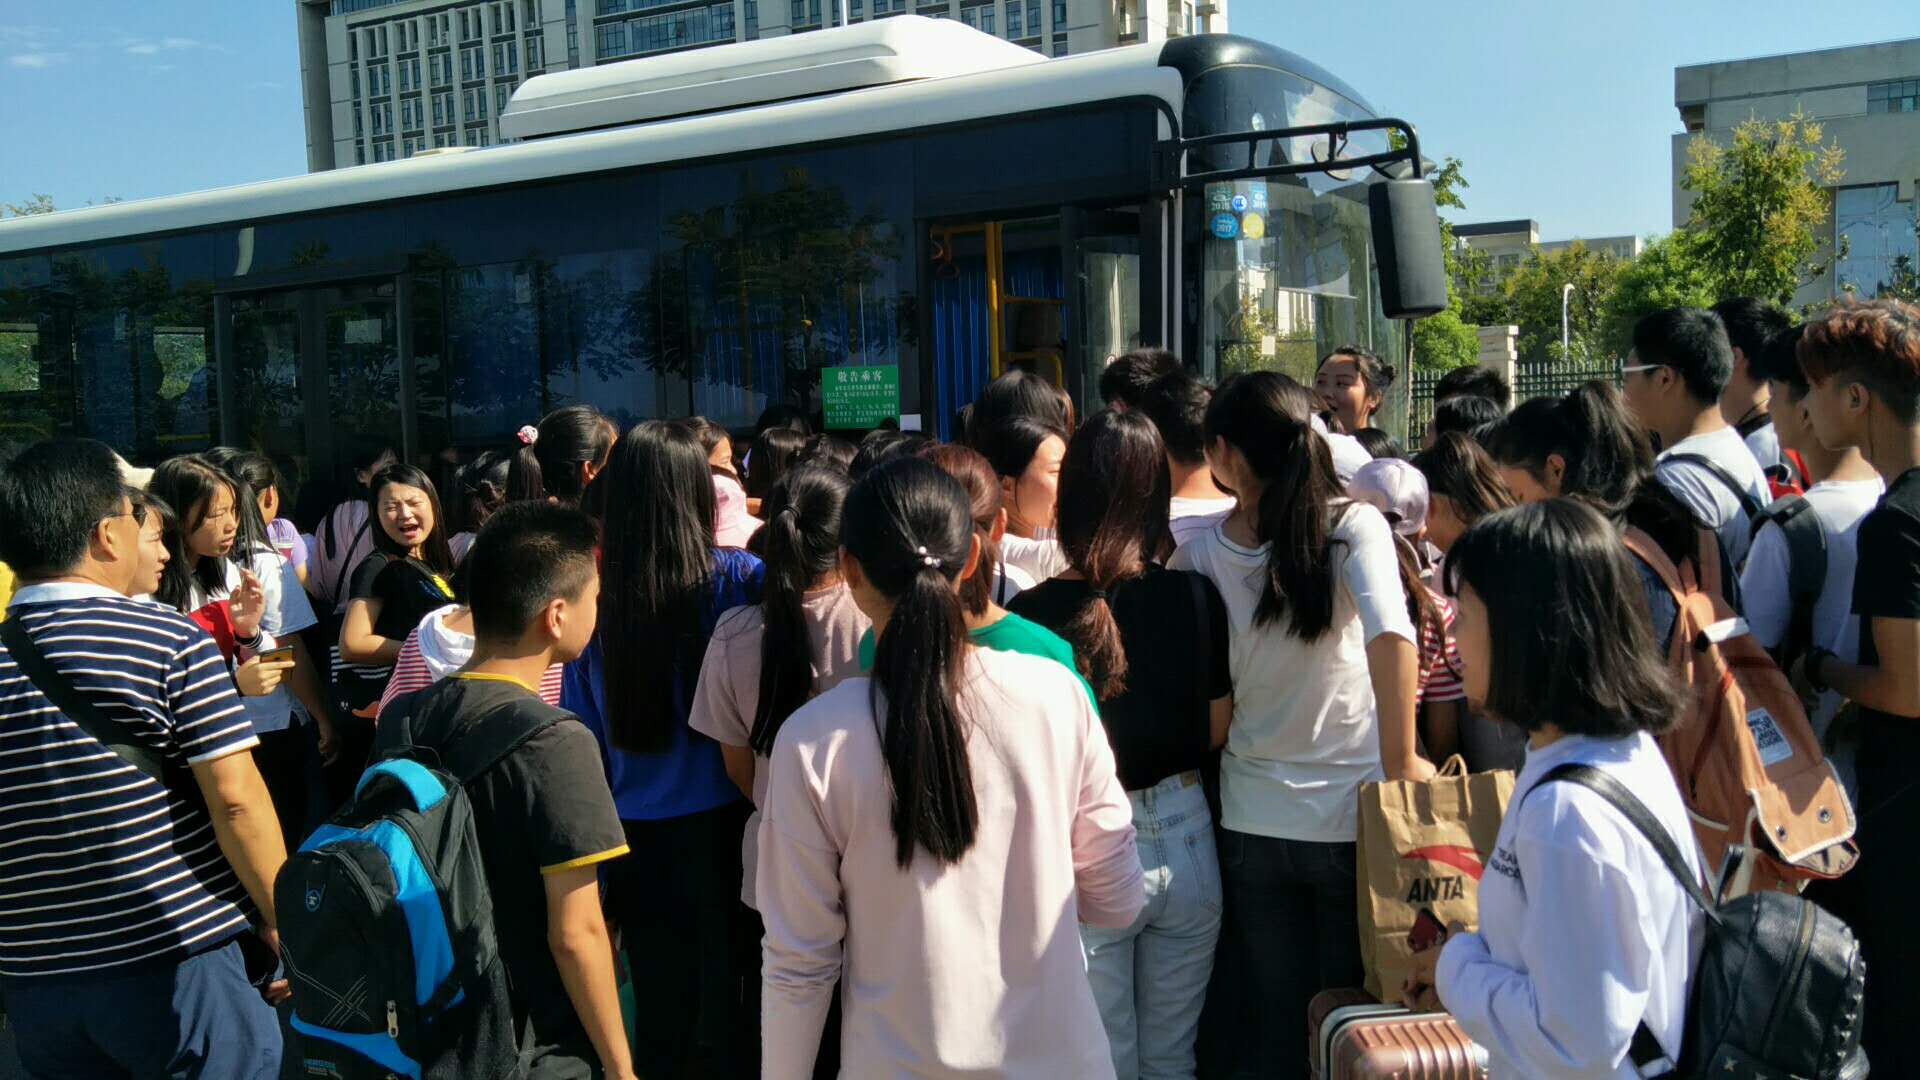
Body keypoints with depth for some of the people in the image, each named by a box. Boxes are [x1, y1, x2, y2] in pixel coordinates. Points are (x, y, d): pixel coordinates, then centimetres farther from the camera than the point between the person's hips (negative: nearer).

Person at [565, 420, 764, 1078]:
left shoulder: (597, 602, -5)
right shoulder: (730, 579, -14)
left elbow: (587, 743, 2)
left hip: (639, 833, 2)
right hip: (723, 826, -2)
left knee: (661, 1004, 18)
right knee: (729, 1002, 16)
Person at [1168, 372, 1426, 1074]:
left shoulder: (1199, 554, -5)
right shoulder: (1353, 526, -13)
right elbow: (1391, 635, -28)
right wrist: (1401, 761, -19)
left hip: (1253, 822, 2)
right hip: (1352, 815, -2)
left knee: (1275, 1023, 17)